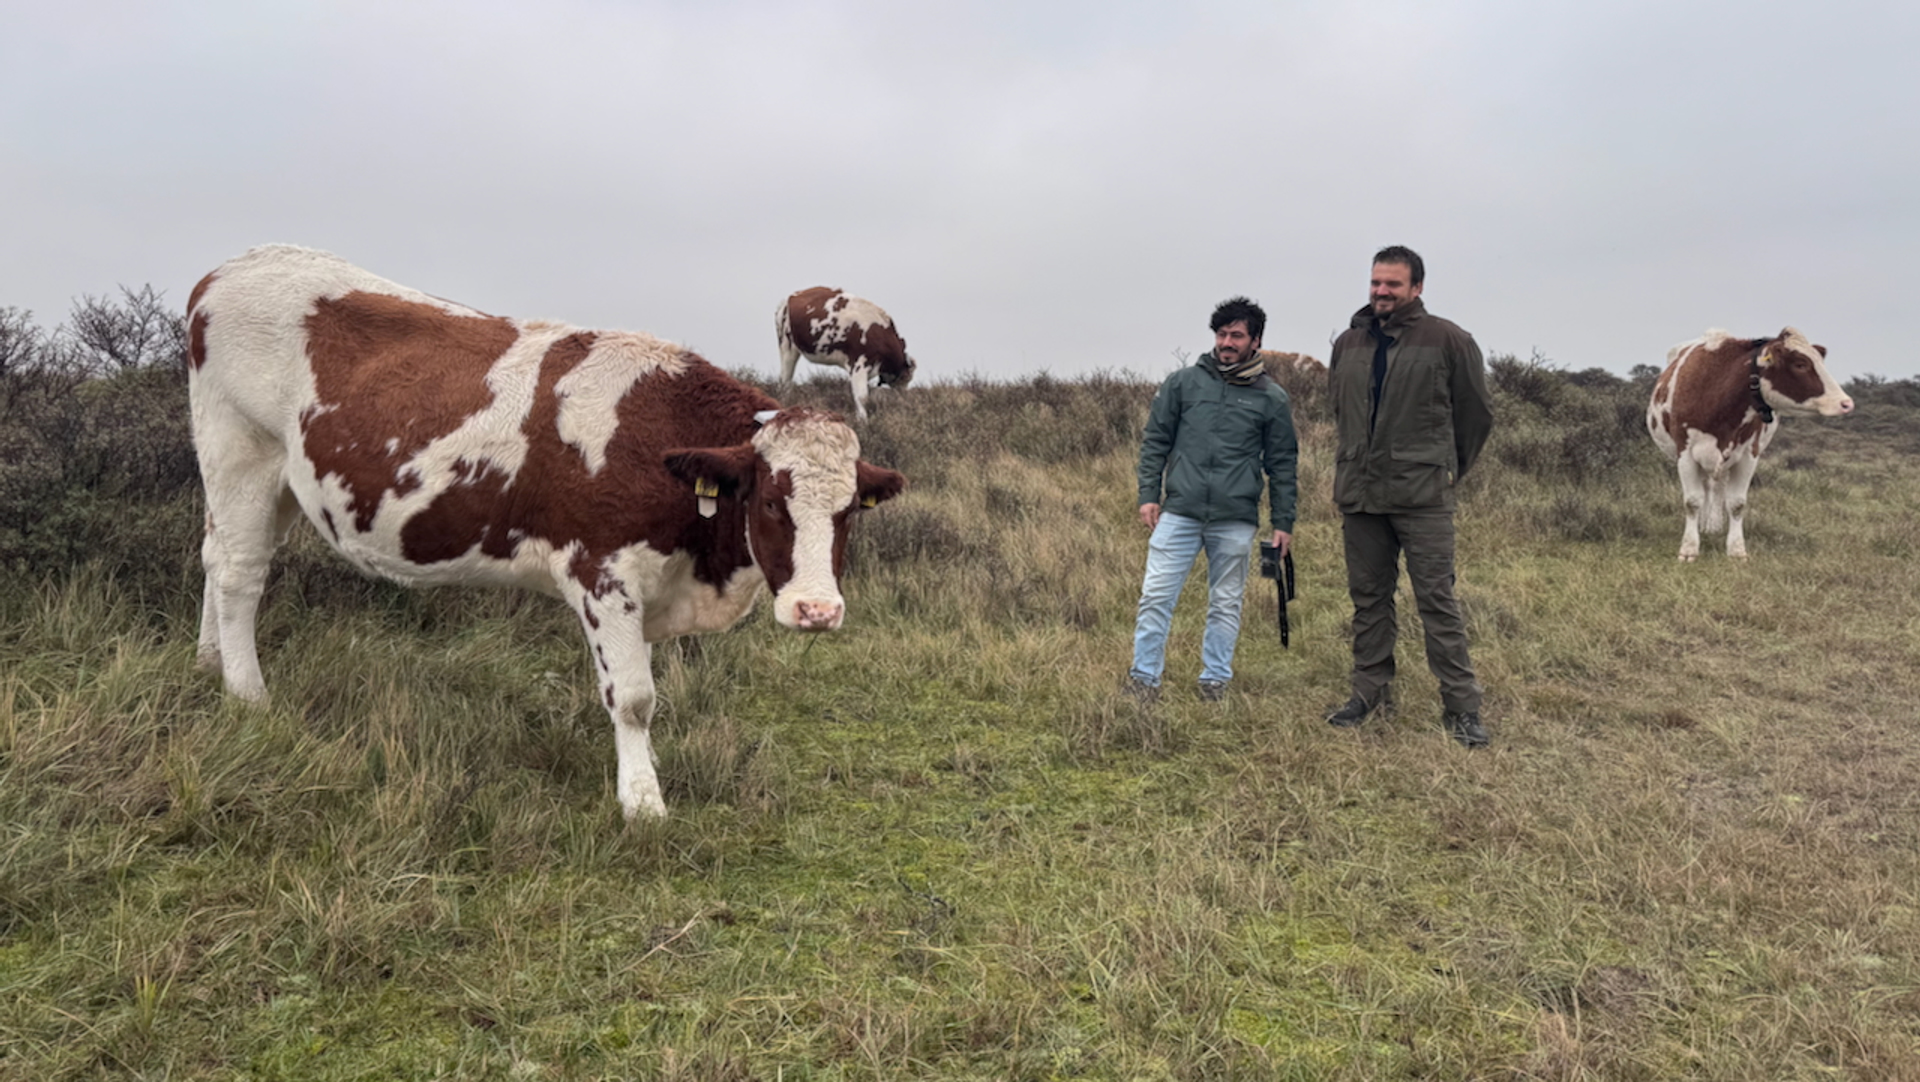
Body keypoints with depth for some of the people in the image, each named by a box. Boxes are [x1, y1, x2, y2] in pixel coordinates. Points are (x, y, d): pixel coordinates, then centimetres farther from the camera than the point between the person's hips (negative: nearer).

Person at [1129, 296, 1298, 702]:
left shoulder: (1271, 398, 6)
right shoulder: (1183, 382, 6)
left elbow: (1282, 464, 10)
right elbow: (1154, 441, 9)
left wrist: (1283, 522, 7)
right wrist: (1148, 495, 1)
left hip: (1235, 520, 0)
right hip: (1179, 513, 0)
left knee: (1225, 605, 8)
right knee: (1155, 596, -3)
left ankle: (1215, 683, 20)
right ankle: (1143, 679, 6)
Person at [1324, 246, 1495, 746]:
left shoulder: (1447, 340, -3)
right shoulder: (1348, 344, 10)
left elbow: (1477, 412, 6)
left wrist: (1447, 468, 13)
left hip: (1422, 497, -5)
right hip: (1358, 495, 5)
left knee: (1437, 600, -4)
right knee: (1368, 597, 12)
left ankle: (1461, 708, 2)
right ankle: (1369, 691, 23)